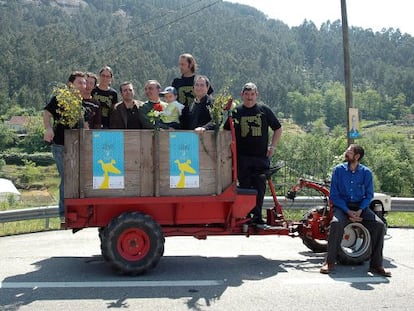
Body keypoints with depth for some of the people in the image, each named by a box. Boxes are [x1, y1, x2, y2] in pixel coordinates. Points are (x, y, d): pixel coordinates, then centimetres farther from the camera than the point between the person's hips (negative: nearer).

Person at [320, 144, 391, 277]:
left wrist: (360, 211, -15)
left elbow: (369, 195, 3)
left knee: (379, 225, -22)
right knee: (336, 223, -33)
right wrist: (348, 212, -16)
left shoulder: (366, 172, 0)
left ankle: (376, 265, -11)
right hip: (342, 206, -2)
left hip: (360, 206, 2)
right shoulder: (338, 170, -3)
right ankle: (330, 262, -21)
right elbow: (334, 195, -5)